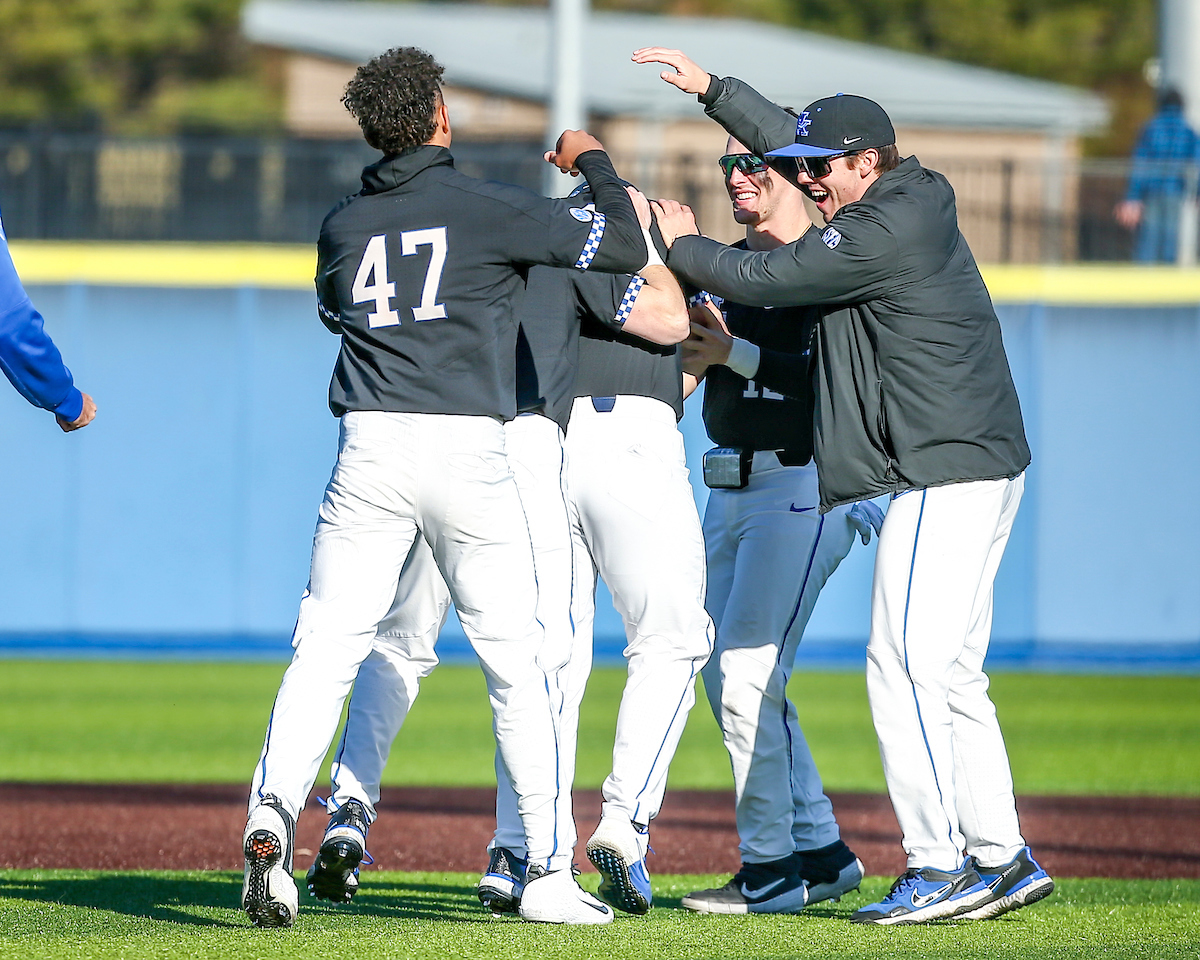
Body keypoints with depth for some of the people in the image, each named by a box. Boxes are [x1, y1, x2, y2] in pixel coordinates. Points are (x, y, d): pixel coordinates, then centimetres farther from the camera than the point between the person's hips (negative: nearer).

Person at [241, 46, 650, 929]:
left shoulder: (343, 226, 12)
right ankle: (550, 871, 9)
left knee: (325, 651, -2)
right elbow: (624, 247, -1)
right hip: (467, 451, -2)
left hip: (369, 453, 3)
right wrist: (594, 161, 16)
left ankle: (272, 814, -25)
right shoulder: (487, 210, -1)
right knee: (518, 664, 7)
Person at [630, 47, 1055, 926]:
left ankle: (939, 870, -14)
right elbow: (789, 140, 29)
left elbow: (759, 280, -12)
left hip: (947, 476, -11)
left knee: (904, 664, -12)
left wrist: (682, 244, 4)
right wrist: (711, 88, 28)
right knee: (951, 674, 13)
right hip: (985, 467, 11)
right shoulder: (918, 197, 14)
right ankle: (1003, 861, 15)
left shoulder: (888, 231, -16)